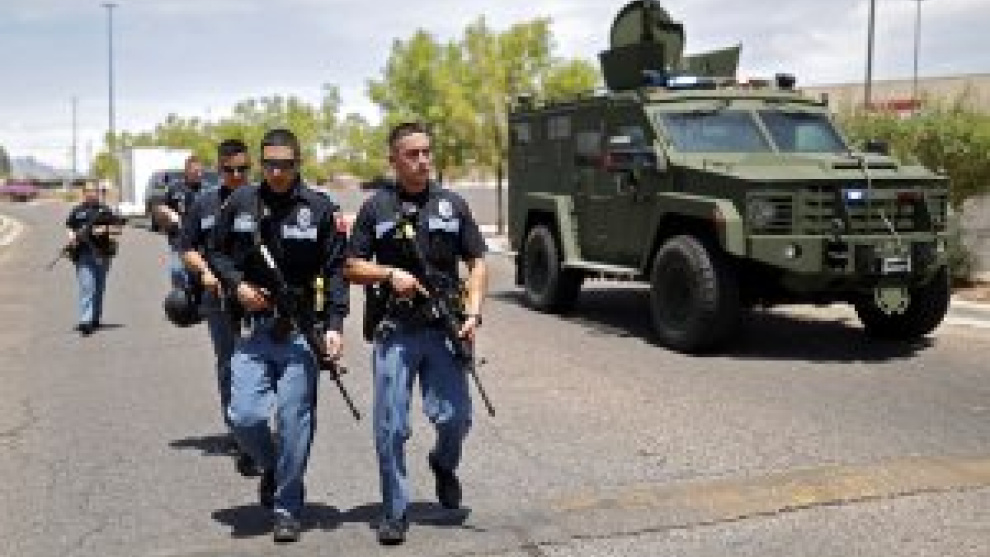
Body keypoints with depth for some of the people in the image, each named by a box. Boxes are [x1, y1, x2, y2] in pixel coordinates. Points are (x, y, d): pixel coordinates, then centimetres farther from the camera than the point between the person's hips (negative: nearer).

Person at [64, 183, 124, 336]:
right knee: (86, 287, -12)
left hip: (102, 253, 2)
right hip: (84, 254, -2)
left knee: (99, 288, 10)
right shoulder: (77, 211, 8)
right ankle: (85, 322, -17)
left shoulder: (105, 210, 10)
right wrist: (72, 237, -4)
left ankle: (95, 319, 24)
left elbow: (117, 228, 9)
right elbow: (69, 227, 16)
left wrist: (105, 229, -9)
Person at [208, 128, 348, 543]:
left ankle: (287, 508, 17)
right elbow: (217, 251, 16)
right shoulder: (241, 202, 6)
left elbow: (336, 270, -1)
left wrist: (334, 325, -10)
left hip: (301, 331, -2)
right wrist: (236, 283, -3)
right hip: (253, 330, 2)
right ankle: (271, 466, 27)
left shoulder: (319, 208, -1)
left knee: (294, 422, 0)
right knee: (244, 416, -6)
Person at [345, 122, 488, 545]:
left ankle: (443, 464, 30)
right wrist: (390, 274, -11)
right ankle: (394, 514, 15)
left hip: (443, 330, 1)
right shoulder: (376, 208, 5)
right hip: (394, 331, -1)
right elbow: (353, 267, 7)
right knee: (390, 429, 0)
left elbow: (477, 262, 10)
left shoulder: (452, 204, 8)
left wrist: (473, 311, -4)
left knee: (455, 417, -4)